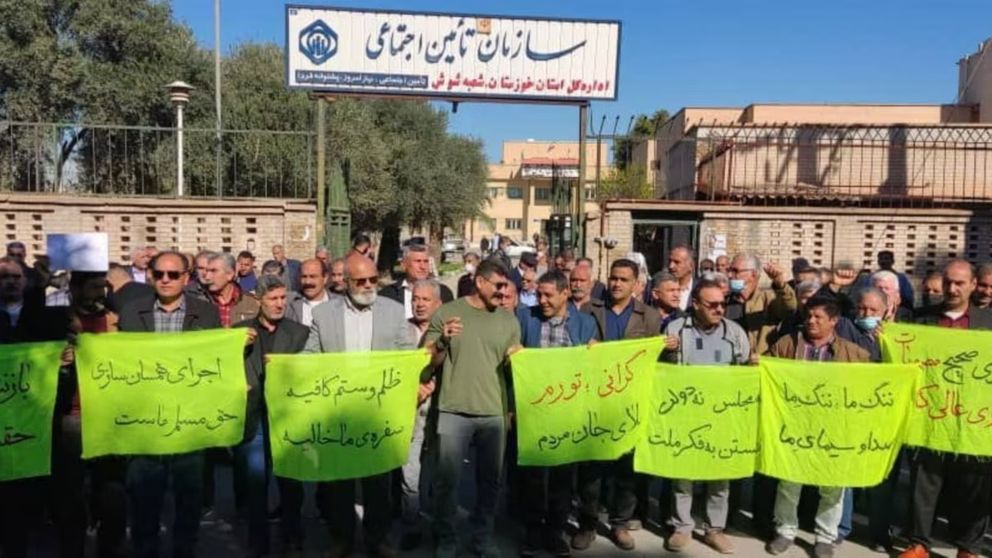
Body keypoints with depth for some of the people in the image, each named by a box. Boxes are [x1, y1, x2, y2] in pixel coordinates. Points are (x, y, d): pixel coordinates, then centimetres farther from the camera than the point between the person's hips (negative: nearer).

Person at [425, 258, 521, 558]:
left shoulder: (508, 320, 6)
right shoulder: (446, 313, -3)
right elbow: (430, 361, -2)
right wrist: (443, 341, -22)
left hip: (495, 411, 3)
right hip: (454, 410, -3)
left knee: (490, 479, 12)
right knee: (447, 479, 3)